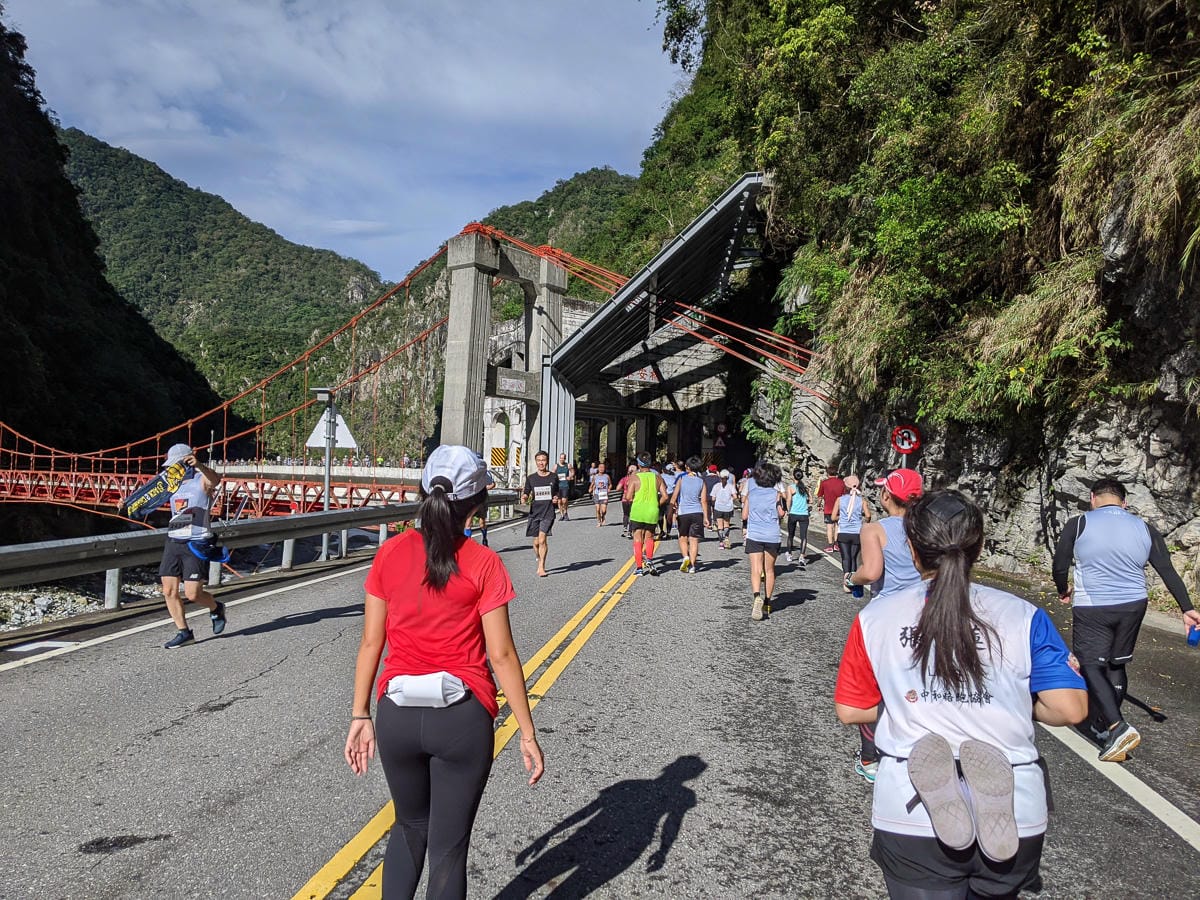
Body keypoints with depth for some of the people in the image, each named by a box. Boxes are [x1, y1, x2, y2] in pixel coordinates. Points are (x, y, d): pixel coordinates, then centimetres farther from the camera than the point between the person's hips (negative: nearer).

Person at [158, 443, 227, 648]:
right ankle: (184, 632, 14)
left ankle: (216, 609, 24)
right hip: (173, 541, 7)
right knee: (169, 591, 1)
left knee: (193, 594, -8)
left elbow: (215, 480, -31)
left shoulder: (202, 480, -7)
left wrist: (199, 465, -51)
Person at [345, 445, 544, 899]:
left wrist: (360, 715, 11)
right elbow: (501, 654, -11)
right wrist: (527, 734, -4)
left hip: (397, 714, 3)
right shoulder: (483, 563, -11)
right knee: (447, 846, 13)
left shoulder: (389, 555, -2)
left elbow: (370, 642, 1)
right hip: (462, 718, -3)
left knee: (410, 826, 27)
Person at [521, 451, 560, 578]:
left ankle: (541, 567, -10)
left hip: (548, 512, -2)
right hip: (534, 512, 2)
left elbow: (557, 492, 18)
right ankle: (540, 562, 32)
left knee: (542, 539, -16)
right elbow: (525, 495, 6)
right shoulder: (531, 478, 4)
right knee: (536, 542, 7)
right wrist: (524, 498, -17)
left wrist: (557, 498, -4)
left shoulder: (554, 476, 5)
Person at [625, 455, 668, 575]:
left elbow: (628, 497, -9)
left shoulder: (634, 477, -5)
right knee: (649, 537, 19)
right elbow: (665, 496, 0)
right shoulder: (657, 477, 4)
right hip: (652, 512, 2)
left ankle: (639, 567, 3)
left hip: (637, 512, -2)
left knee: (638, 540, 6)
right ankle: (649, 560, -3)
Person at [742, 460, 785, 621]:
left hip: (754, 534, 0)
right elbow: (781, 513, -5)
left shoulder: (751, 492, 5)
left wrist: (744, 527, 25)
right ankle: (767, 604, 22)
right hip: (772, 535, 0)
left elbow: (744, 514, 7)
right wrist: (780, 501, 13)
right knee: (769, 570, 14)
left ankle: (757, 596, -30)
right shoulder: (776, 492, 0)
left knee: (755, 570, -5)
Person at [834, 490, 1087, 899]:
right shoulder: (1023, 617, -5)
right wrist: (1016, 705, 12)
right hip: (1015, 821, 1)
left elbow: (849, 711, 2)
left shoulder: (874, 618, -4)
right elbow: (1070, 709, -6)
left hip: (911, 818, 0)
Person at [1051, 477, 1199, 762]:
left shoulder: (1078, 524, -8)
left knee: (1090, 666, 0)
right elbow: (1168, 572, -1)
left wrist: (1063, 591, 14)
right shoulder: (1145, 529, 2)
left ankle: (1117, 727, -18)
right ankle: (1101, 726, 25)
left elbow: (1059, 567, -5)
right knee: (1116, 666, 17)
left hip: (1092, 609, -4)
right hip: (1132, 607, 4)